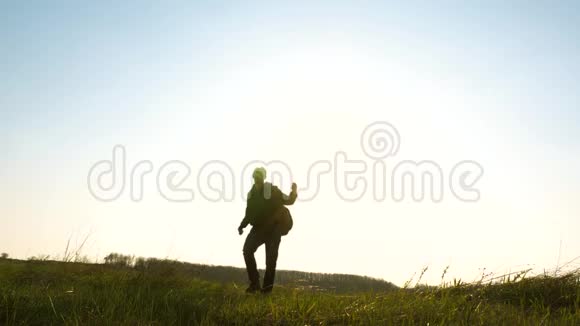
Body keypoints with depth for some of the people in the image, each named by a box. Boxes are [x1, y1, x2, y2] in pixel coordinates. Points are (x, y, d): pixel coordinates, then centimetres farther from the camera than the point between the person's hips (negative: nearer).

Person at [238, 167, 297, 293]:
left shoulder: (272, 190, -9)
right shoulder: (251, 194, 5)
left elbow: (288, 201, -5)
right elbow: (249, 213, 14)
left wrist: (294, 191, -23)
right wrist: (242, 225, 2)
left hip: (273, 229, -4)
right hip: (259, 228, 4)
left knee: (271, 257, -5)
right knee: (247, 250, -13)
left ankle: (267, 286, 5)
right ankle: (254, 283, -4)